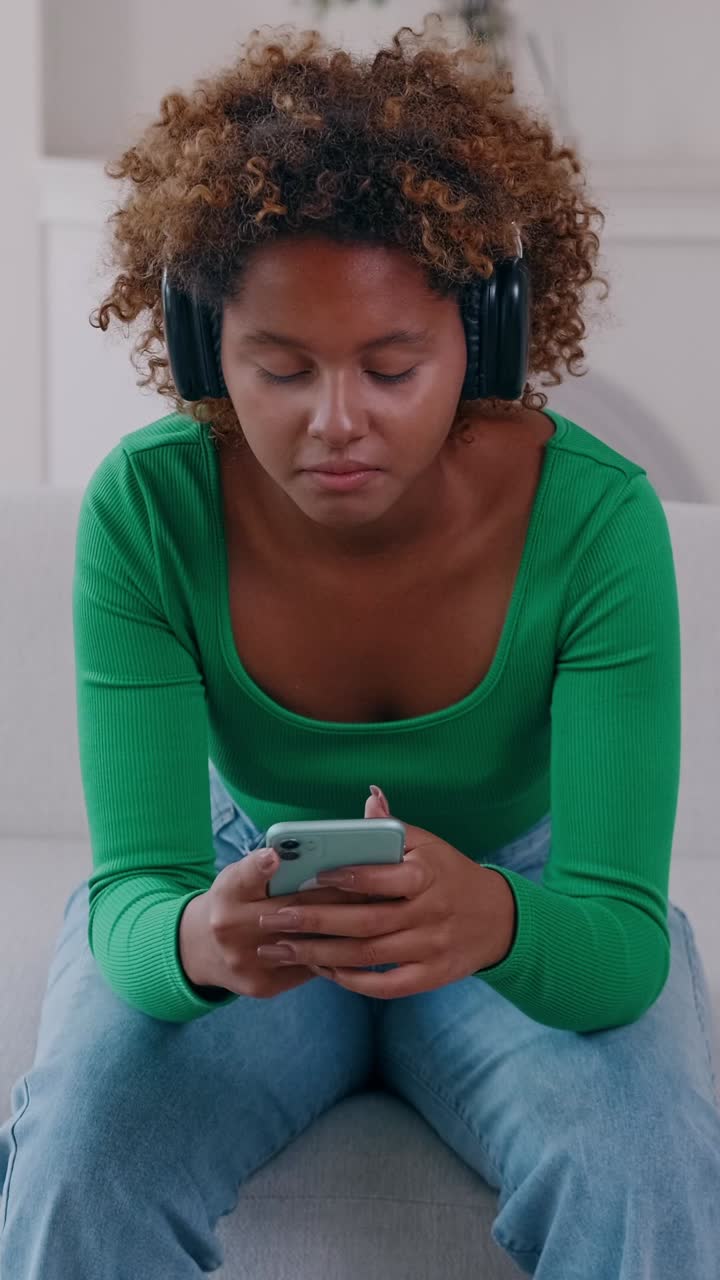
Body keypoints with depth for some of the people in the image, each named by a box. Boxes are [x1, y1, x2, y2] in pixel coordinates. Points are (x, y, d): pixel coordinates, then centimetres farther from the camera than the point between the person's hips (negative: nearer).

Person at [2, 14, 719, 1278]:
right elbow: (135, 886, -24)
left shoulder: (596, 516, -26)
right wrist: (193, 939, -49)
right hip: (245, 880, 1)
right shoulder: (144, 508, -23)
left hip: (529, 903, 0)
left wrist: (495, 921, -52)